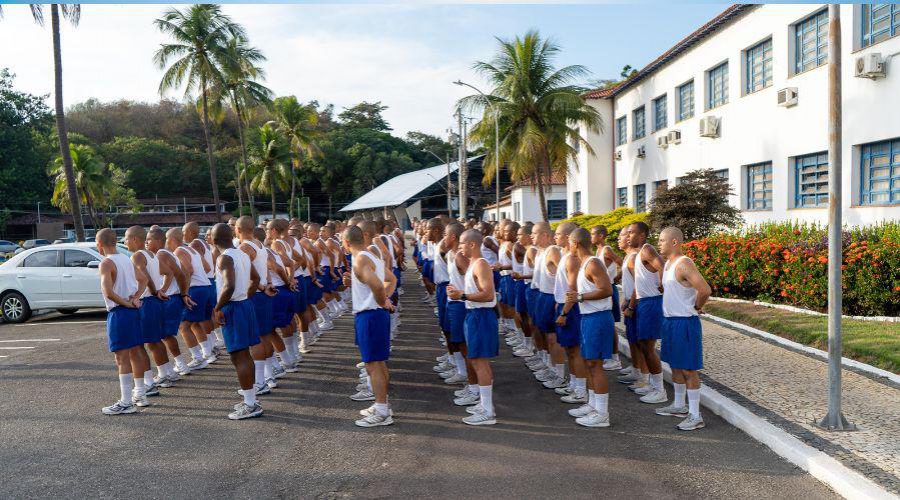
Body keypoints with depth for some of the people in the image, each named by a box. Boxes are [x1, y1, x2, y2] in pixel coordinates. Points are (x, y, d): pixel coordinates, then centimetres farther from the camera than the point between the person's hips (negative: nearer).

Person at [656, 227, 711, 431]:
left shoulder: (684, 264, -20)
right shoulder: (668, 263, 10)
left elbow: (705, 290, -28)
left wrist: (696, 307, -12)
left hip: (684, 322, -10)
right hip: (670, 320, 10)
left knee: (688, 369, -3)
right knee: (675, 365, 19)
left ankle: (695, 416, 4)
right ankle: (679, 406, 32)